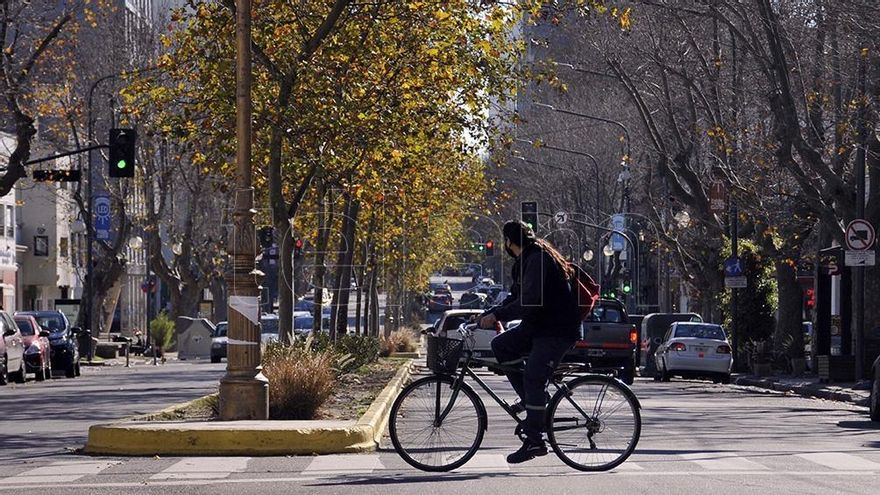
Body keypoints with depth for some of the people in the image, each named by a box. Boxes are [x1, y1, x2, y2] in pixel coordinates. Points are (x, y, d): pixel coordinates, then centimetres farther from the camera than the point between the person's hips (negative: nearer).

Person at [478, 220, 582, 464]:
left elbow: (529, 301, -26)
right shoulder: (525, 261, 15)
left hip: (558, 330, -10)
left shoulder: (538, 259, -18)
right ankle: (531, 398, 7)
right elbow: (516, 298, 18)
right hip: (538, 327, 10)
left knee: (533, 378, -15)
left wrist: (497, 315, -23)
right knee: (500, 345, 2)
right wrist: (488, 314, 7)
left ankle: (534, 441, -13)